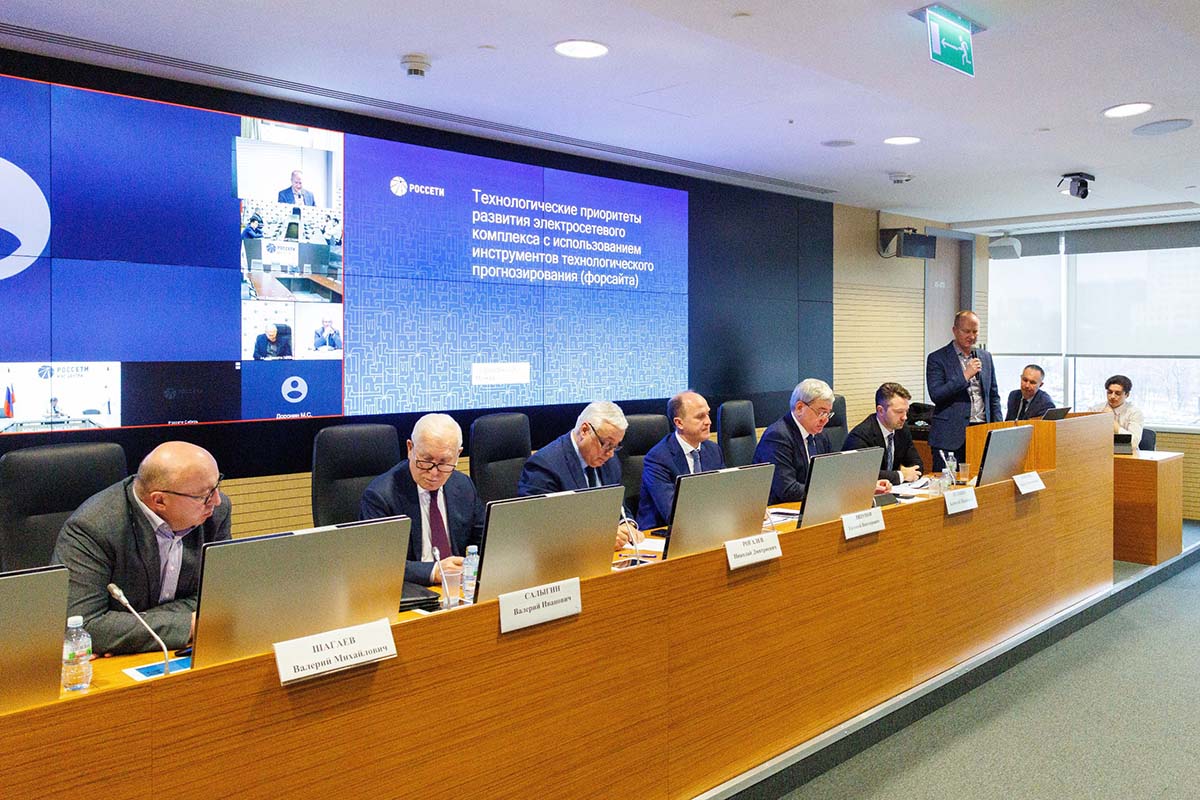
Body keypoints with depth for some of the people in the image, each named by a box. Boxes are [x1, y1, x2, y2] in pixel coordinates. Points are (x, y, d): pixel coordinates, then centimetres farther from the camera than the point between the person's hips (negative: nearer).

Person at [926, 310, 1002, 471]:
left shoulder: (986, 357, 14)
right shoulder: (937, 358, -2)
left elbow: (993, 396, 18)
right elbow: (936, 395, -12)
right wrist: (965, 376, -16)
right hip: (951, 437, -4)